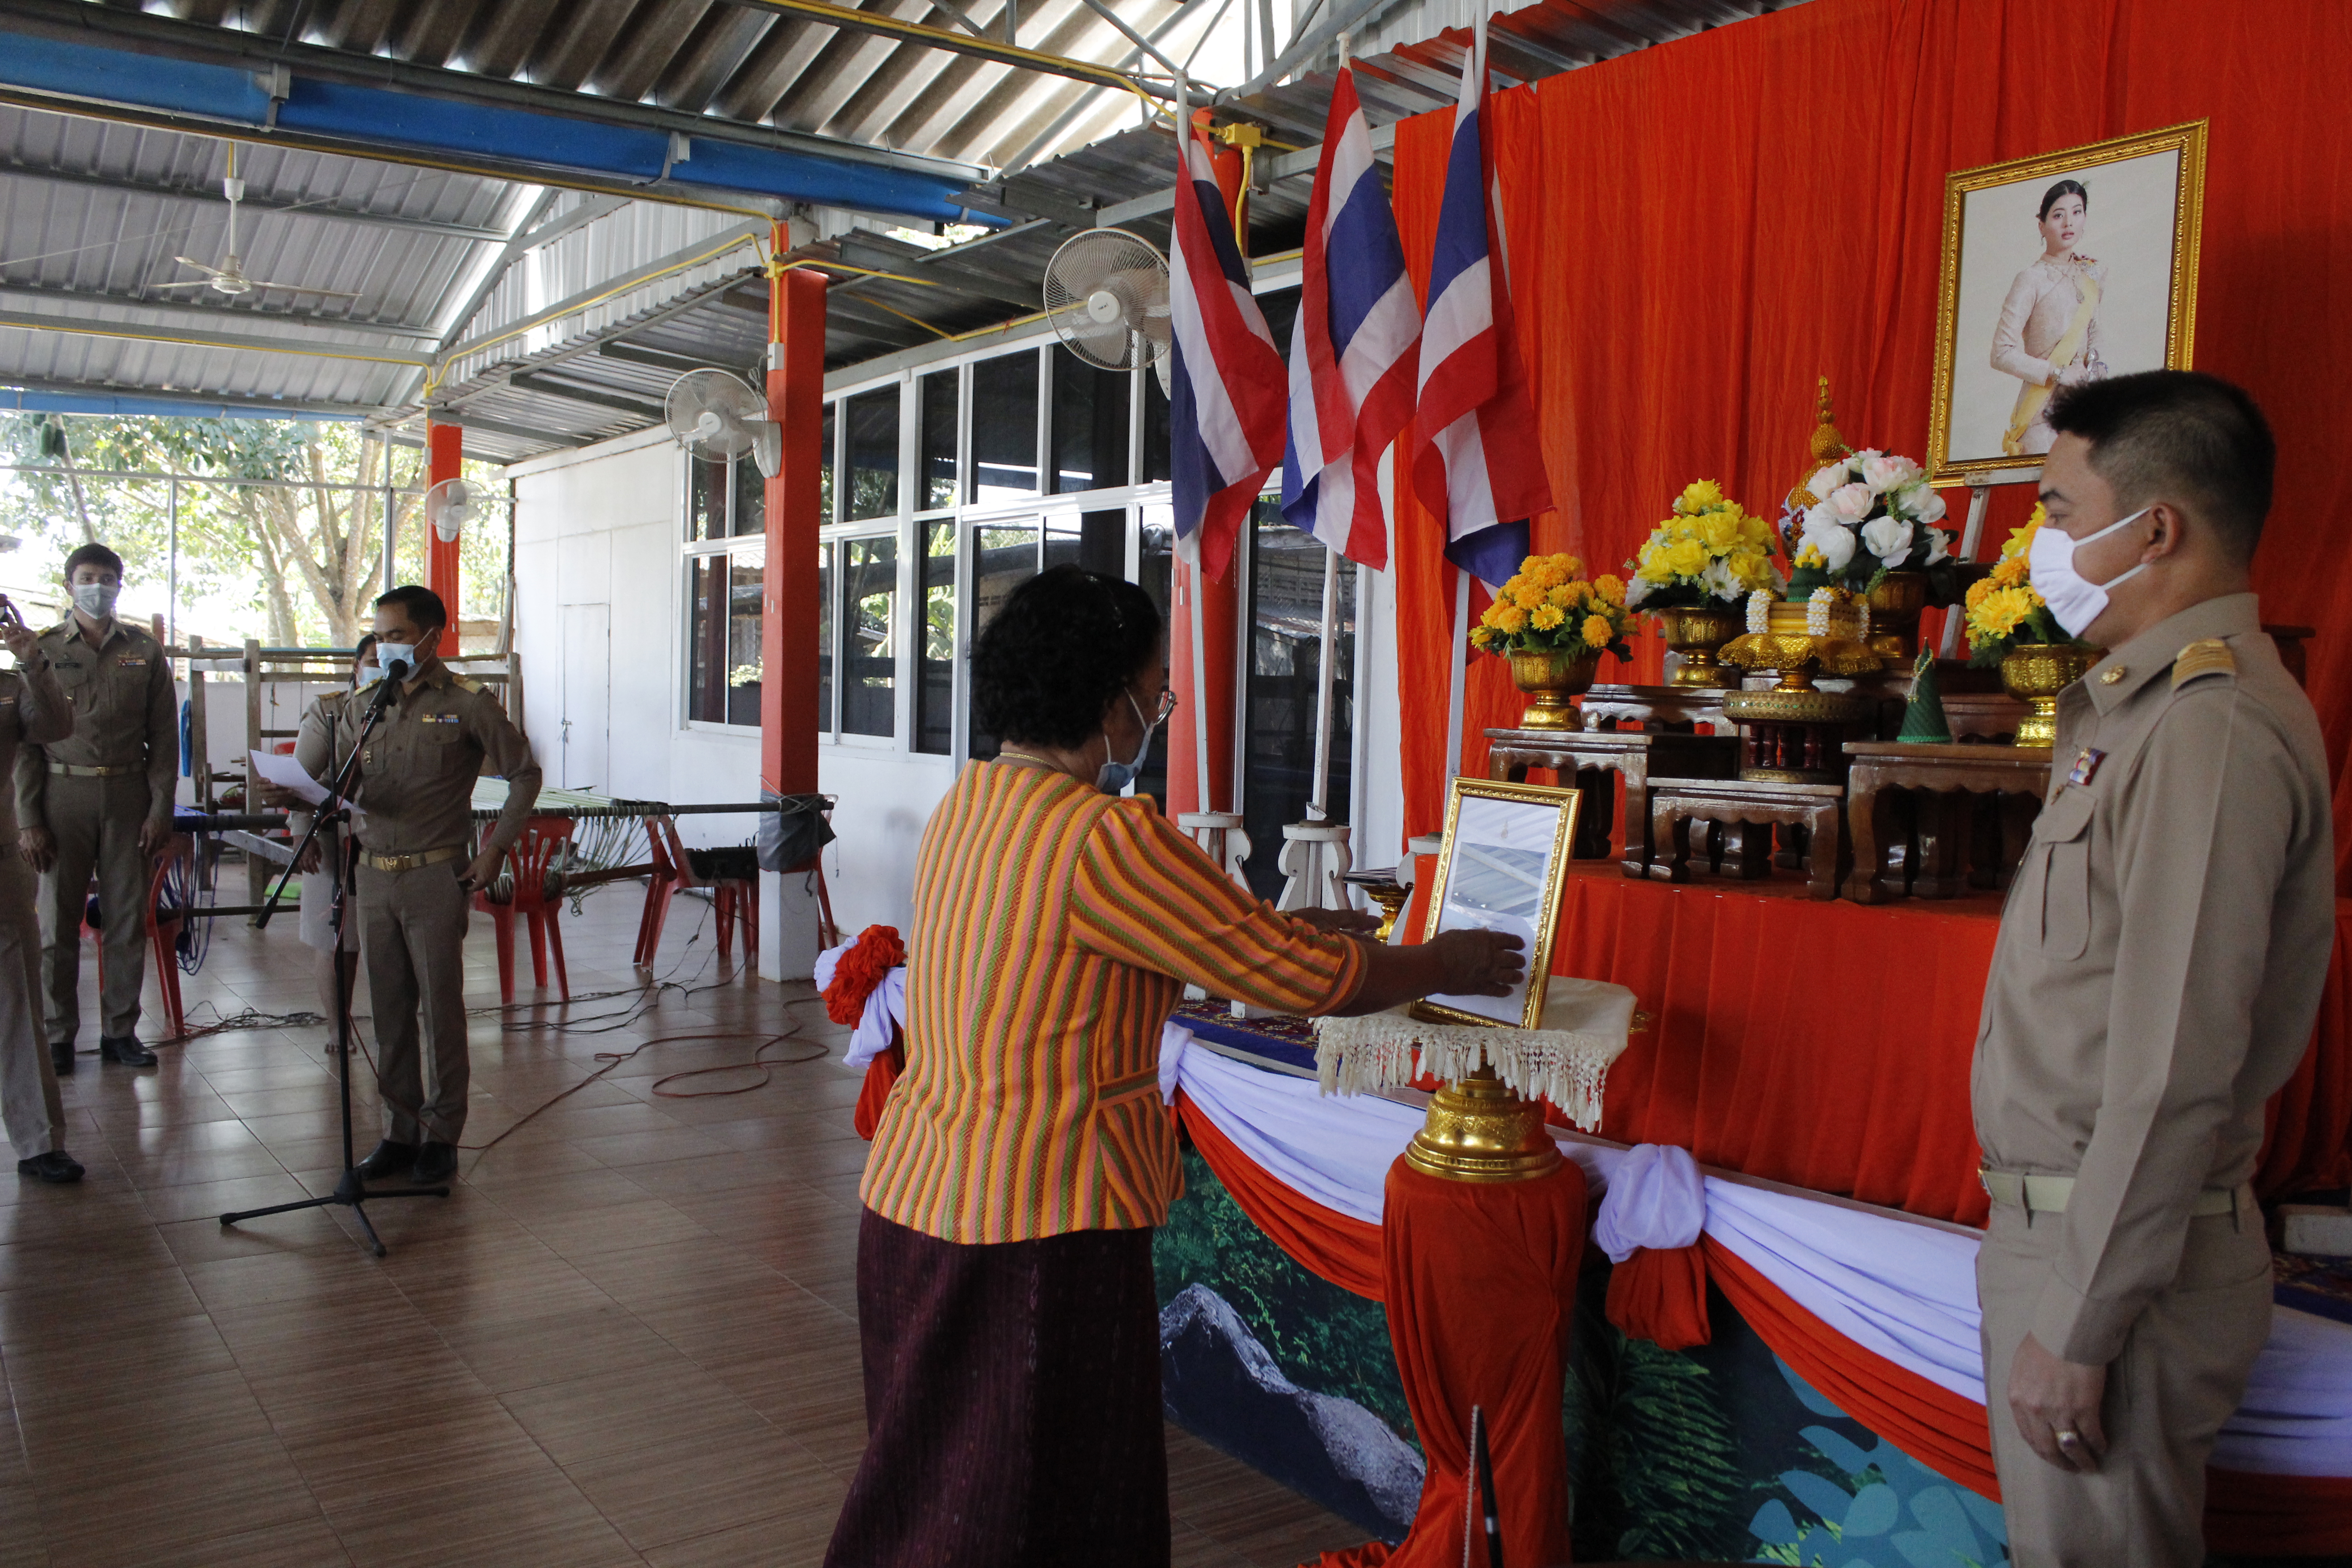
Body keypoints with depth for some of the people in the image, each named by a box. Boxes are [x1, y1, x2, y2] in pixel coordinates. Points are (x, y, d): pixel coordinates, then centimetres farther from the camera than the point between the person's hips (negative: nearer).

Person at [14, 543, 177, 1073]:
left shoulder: (144, 653, 8)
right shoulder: (43, 650, 4)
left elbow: (163, 738, 7)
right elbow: (26, 740, 1)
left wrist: (161, 811, -1)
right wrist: (28, 820, -5)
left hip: (128, 796, 1)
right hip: (63, 795, -1)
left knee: (127, 919, 4)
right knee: (58, 921, 1)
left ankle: (120, 1029, 14)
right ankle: (59, 1034, 10)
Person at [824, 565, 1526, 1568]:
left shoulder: (970, 804, 7)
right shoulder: (1100, 837, -22)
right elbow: (1303, 979, -16)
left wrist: (1279, 931, 17)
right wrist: (1447, 967, 1)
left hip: (916, 1191, 9)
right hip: (1033, 1227, -9)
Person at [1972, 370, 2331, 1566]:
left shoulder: (2210, 730, -20)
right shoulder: (2146, 707, 13)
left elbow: (2175, 1074, -24)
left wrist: (2078, 1327, -20)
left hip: (2119, 1245, -10)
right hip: (2056, 1217, 10)